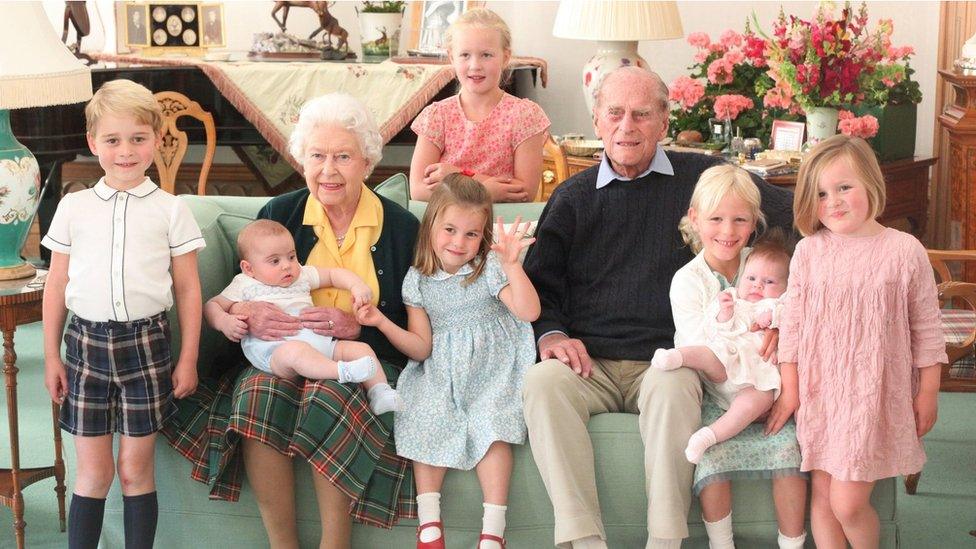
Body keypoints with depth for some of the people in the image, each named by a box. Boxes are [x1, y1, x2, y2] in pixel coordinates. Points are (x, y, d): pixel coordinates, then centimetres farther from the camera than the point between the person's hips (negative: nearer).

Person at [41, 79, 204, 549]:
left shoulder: (169, 210, 1)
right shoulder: (73, 208, 5)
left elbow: (187, 289, 3)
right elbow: (56, 286, 9)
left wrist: (188, 359, 0)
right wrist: (52, 355, 7)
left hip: (145, 342, -1)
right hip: (86, 342, 1)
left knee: (136, 470, 5)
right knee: (93, 471, 5)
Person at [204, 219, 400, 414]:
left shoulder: (302, 275, 25)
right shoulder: (245, 285, 15)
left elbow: (334, 274, 29)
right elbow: (212, 305, 14)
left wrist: (357, 286, 8)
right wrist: (224, 321, -9)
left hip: (318, 342, 6)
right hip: (272, 350, -6)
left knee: (361, 349, -7)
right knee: (295, 350, -40)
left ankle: (380, 393, -14)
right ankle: (342, 371, -52)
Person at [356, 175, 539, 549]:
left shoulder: (489, 268, -3)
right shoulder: (418, 279, 4)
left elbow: (529, 311, -18)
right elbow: (421, 347, 2)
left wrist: (511, 265, -30)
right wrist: (382, 323, -12)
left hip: (491, 370, -3)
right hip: (440, 373, 3)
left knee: (490, 423, -25)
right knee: (426, 419, -23)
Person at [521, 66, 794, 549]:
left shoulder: (700, 178, 9)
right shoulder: (571, 197, 16)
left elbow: (792, 216, 8)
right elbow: (539, 282, 16)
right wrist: (551, 333, -5)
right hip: (589, 362, 2)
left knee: (671, 388, -37)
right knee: (542, 382, -30)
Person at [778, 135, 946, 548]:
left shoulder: (904, 251, -6)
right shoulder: (808, 252, 0)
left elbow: (926, 328, 1)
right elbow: (793, 323, 5)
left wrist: (928, 392, 3)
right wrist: (788, 388, 3)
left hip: (875, 394, -3)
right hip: (820, 391, 3)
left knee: (848, 504, -7)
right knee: (822, 497, 9)